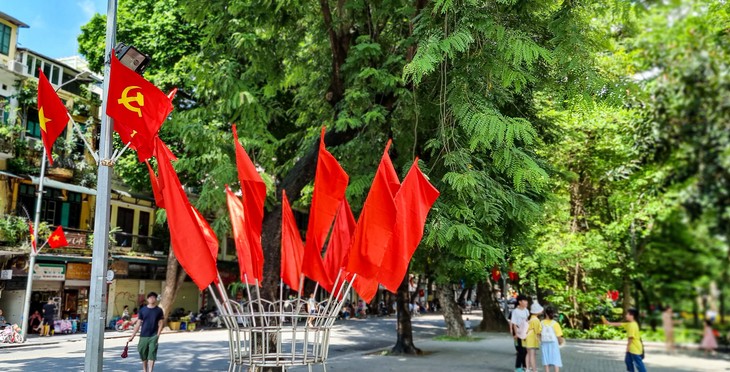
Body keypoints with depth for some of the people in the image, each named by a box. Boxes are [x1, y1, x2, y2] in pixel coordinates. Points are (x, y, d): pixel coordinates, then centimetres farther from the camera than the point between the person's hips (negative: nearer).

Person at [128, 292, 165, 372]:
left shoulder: (159, 310, 1)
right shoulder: (142, 310, 4)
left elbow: (161, 324, 1)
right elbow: (138, 324, 6)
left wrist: (157, 335, -9)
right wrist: (132, 336, 3)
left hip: (153, 336, -2)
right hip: (143, 336, 2)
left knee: (151, 355, -7)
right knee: (143, 355, 10)